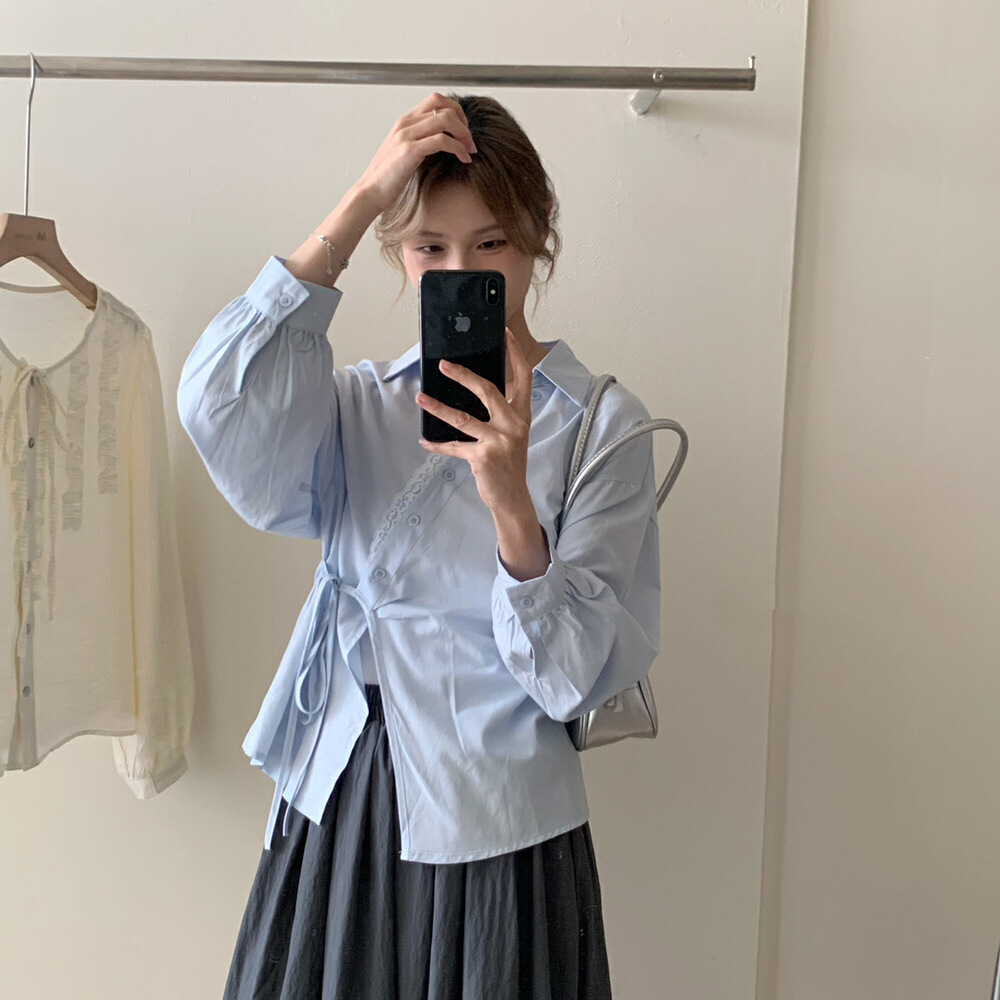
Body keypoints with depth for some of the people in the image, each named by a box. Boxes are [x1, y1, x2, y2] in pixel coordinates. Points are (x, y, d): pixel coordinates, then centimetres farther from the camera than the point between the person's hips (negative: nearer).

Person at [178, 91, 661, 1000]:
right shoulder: (363, 406, 2)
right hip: (335, 813, 3)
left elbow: (578, 677, -13)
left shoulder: (601, 423, -7)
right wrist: (359, 204, -20)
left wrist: (512, 503, -29)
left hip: (497, 836, -2)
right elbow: (221, 410, -20)